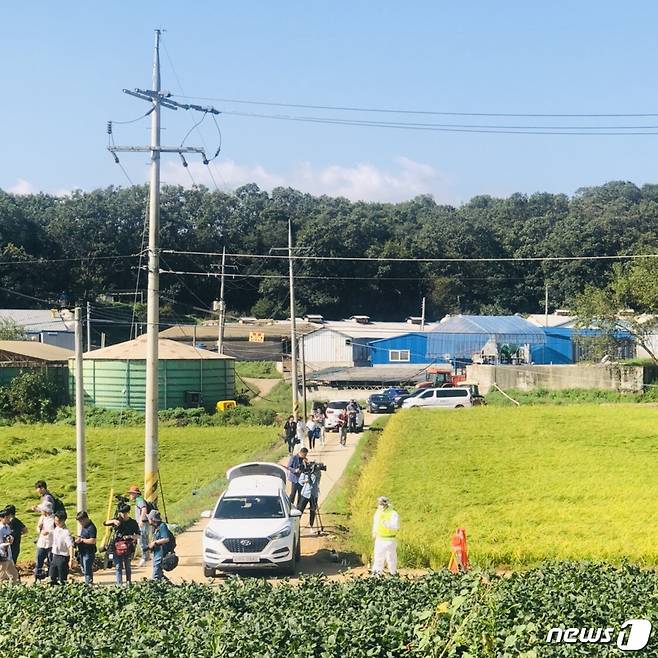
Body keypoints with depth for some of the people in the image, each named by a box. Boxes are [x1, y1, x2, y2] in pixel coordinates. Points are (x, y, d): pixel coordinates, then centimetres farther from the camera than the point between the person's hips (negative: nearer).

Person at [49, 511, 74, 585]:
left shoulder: (66, 532, -20)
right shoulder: (56, 529, 4)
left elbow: (70, 546, -25)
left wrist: (71, 560, -31)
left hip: (63, 557, -8)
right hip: (55, 556, 8)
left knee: (62, 580, 1)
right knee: (52, 579, 15)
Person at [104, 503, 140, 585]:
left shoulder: (133, 523, 2)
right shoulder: (117, 520, 7)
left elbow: (138, 536, 1)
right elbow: (105, 523, -3)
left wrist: (129, 536, -17)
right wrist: (113, 521, -21)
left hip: (128, 548, -2)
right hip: (117, 547, 2)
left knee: (127, 567, 5)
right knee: (118, 567, 1)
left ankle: (129, 583, 15)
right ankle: (118, 584, 2)